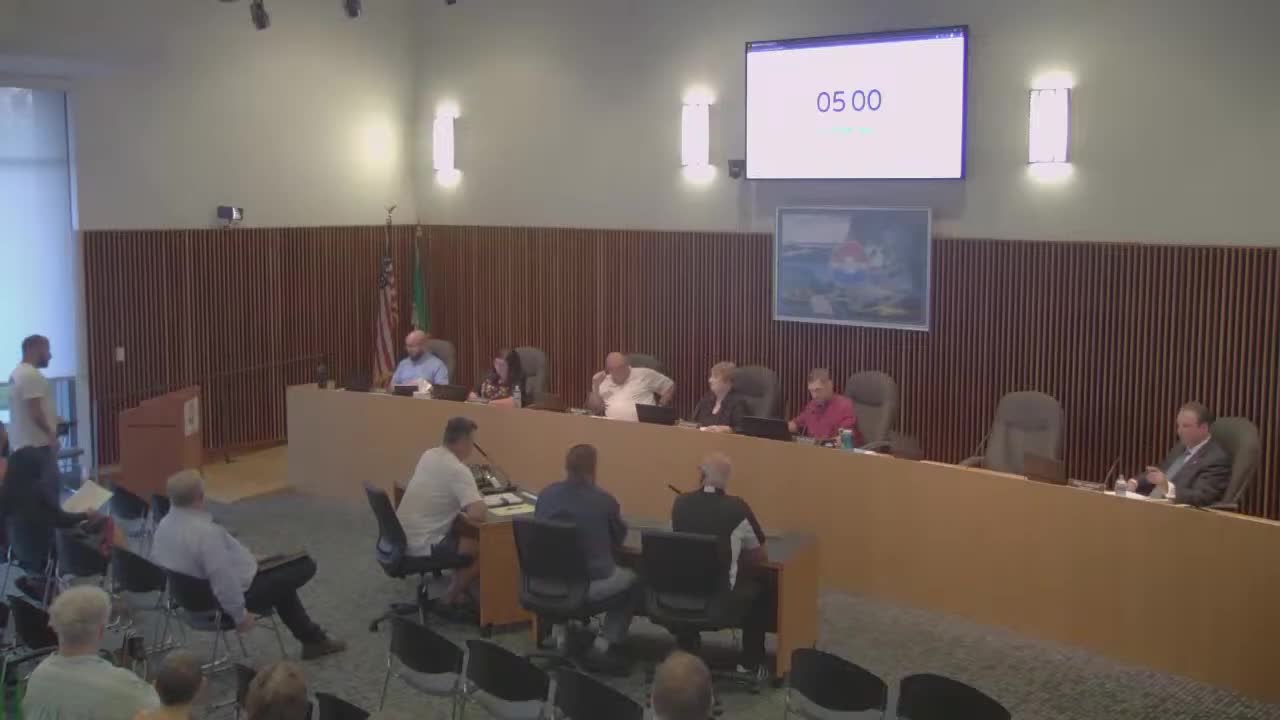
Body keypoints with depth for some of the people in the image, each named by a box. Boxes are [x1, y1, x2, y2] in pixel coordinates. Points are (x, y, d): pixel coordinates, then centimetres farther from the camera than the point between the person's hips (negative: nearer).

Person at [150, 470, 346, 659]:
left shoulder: (163, 526, -4)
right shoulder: (205, 532, -32)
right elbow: (224, 580, -33)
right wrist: (240, 614, -20)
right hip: (230, 597, -10)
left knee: (282, 576, 27)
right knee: (305, 565, 1)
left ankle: (313, 638, 34)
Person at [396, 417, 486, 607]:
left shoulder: (428, 455, 6)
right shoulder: (458, 470, -20)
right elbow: (477, 515, -28)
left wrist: (469, 496, 12)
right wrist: (479, 500, -5)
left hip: (405, 537, 9)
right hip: (423, 545, -9)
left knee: (470, 532, 21)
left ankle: (458, 586, 28)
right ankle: (453, 596, 14)